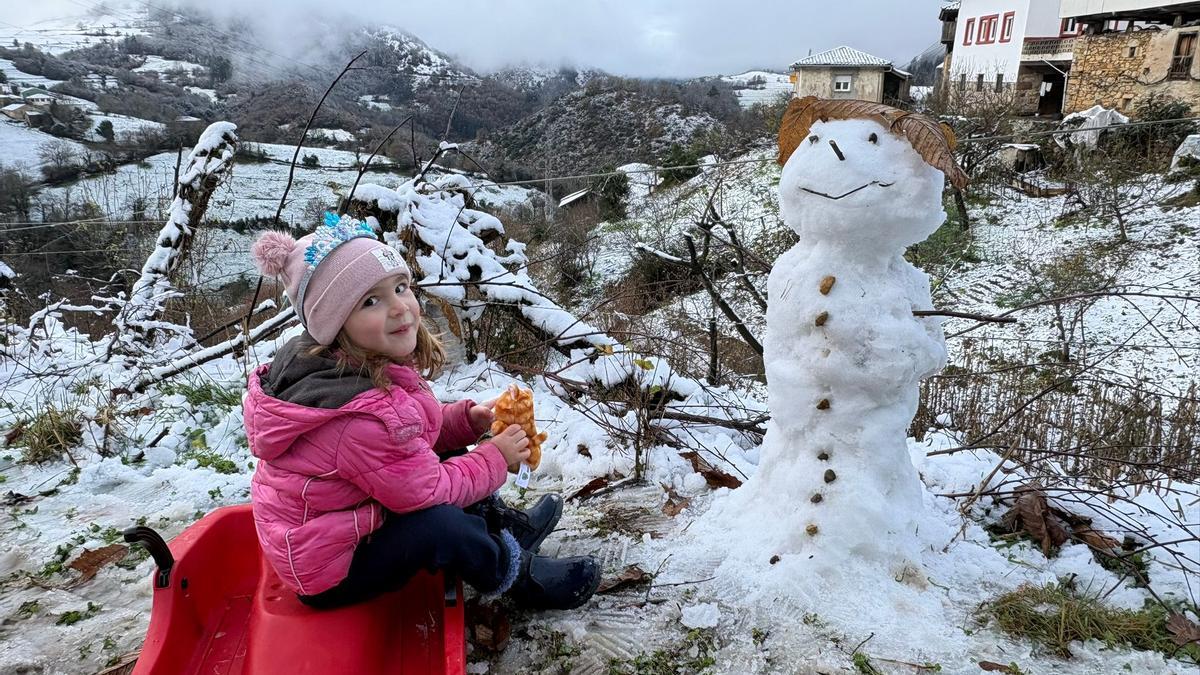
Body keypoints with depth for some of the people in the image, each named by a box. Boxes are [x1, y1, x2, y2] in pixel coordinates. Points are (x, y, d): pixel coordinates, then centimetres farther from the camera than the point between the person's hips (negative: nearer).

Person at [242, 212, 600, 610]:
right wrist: (496, 458, -11)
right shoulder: (365, 414, -36)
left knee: (449, 456, 8)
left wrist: (467, 419, -8)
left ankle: (506, 527, 23)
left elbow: (405, 435, 7)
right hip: (329, 575, -10)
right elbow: (426, 491, -23)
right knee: (441, 523, -29)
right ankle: (520, 577, 0)